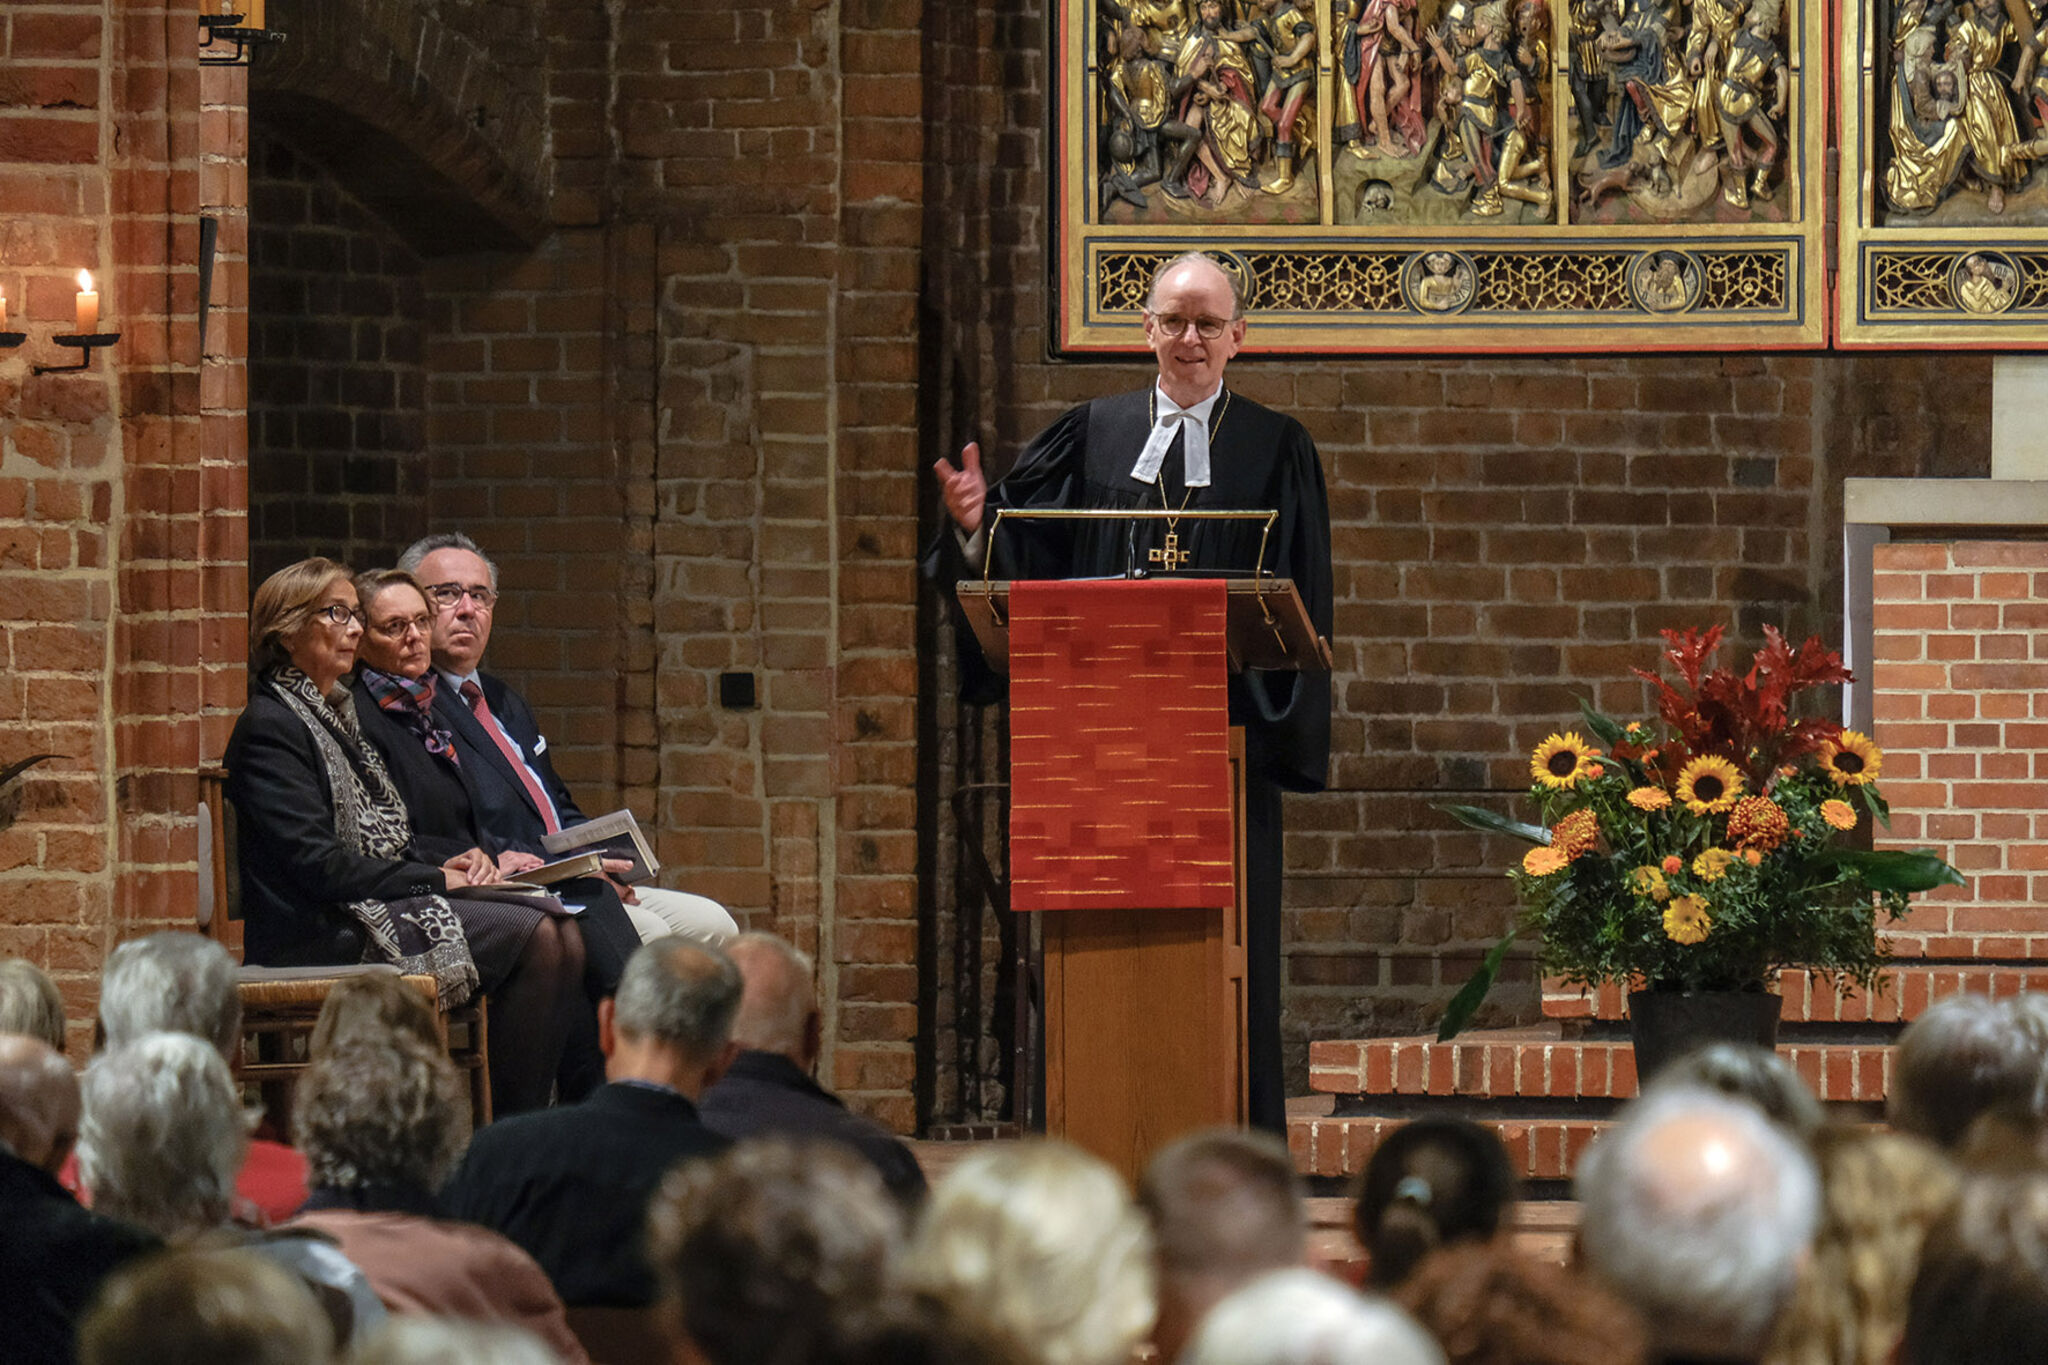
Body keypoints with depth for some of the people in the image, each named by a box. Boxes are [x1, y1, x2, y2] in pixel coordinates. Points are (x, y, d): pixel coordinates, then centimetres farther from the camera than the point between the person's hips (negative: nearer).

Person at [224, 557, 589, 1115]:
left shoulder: (336, 715, 23)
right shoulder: (269, 726, -7)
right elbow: (317, 864, -16)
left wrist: (453, 863, 3)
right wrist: (434, 879, -12)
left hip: (379, 906, 9)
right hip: (322, 935, -9)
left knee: (562, 936, -12)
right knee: (532, 936, -23)